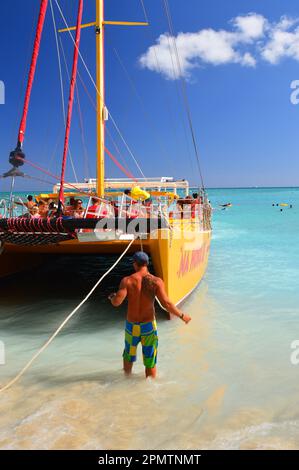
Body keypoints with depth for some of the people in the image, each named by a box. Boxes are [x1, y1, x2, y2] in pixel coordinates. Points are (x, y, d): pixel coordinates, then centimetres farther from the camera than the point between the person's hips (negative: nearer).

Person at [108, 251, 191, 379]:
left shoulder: (127, 281, -12)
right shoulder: (156, 281, -12)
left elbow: (117, 302, -20)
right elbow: (166, 303, -19)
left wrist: (112, 297, 4)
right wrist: (182, 315, -5)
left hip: (131, 326, 2)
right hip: (149, 326, -1)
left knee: (129, 356, 27)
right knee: (150, 362, 15)